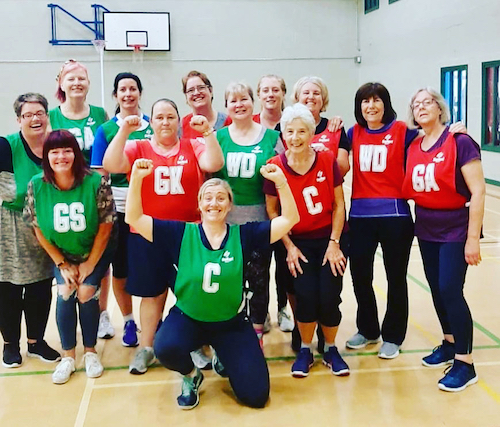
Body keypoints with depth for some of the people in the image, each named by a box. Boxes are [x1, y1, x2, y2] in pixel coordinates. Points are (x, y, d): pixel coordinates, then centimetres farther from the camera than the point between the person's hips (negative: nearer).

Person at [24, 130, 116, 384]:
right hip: (61, 255, 2)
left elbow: (105, 226, -16)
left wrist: (89, 264, -12)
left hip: (95, 253, -2)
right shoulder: (36, 186, -18)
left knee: (86, 292, -16)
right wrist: (62, 264, -8)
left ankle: (90, 352, 6)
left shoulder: (96, 182, -24)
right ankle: (68, 356, 3)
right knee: (65, 293, -15)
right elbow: (38, 229, -8)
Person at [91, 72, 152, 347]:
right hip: (117, 207, 0)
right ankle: (128, 321, 26)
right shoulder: (105, 130, 3)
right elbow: (100, 174, 3)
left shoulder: (153, 126, 3)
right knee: (120, 267, 8)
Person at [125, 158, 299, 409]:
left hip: (231, 323, 1)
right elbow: (134, 219, -13)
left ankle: (223, 362, 29)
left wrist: (280, 181, -22)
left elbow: (289, 219, -10)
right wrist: (137, 177, -24)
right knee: (165, 349, -35)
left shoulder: (243, 235, -8)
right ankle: (191, 376, 3)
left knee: (256, 395, -5)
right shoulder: (181, 234, -10)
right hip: (187, 318, 0)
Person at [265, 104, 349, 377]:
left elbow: (338, 205, -3)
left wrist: (334, 243, -7)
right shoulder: (275, 166, -10)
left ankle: (331, 350, 20)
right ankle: (305, 351, 13)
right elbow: (272, 210, -3)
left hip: (329, 240, 1)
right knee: (306, 296, -12)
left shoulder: (327, 160, -9)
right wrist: (289, 247, -6)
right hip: (298, 243, 0)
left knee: (329, 298, -7)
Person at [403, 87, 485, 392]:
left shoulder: (459, 142, -13)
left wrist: (473, 238, -19)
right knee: (437, 290, 13)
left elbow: (478, 191, -17)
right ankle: (450, 343, 32)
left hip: (456, 230, -6)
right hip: (426, 230, 6)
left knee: (451, 291, -9)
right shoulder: (413, 147, 5)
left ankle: (465, 363, 3)